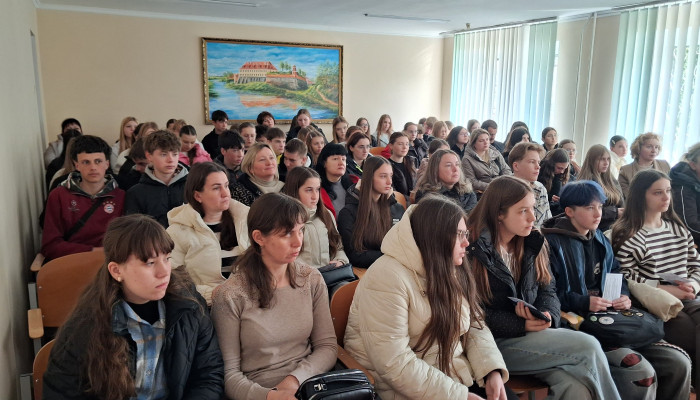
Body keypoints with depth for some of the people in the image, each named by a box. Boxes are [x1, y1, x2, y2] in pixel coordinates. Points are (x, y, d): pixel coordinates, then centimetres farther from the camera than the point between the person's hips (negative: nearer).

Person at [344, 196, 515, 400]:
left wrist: (492, 371, -10)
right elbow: (394, 365, -26)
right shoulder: (388, 277, -23)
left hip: (456, 374, 7)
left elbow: (475, 325, 7)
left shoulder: (452, 270, 5)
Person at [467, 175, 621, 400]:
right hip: (495, 342, -5)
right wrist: (521, 326, -21)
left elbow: (547, 289, 11)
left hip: (534, 333, 6)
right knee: (588, 347, -21)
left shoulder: (533, 242, 10)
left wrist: (548, 316, -12)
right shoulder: (472, 249, -11)